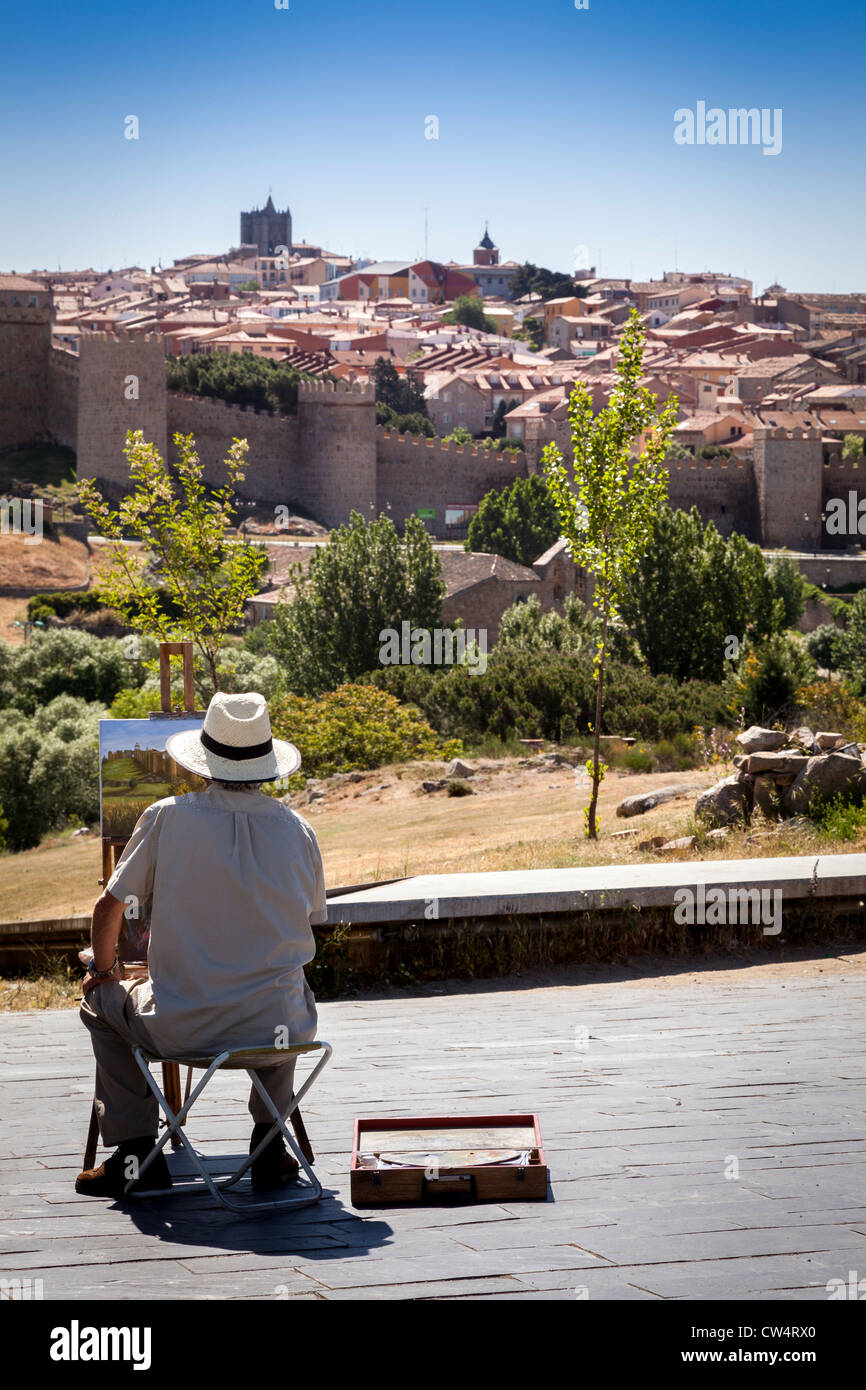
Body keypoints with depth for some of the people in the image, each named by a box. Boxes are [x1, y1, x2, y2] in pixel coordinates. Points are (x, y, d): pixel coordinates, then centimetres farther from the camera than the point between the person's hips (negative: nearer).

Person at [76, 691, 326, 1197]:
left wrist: (104, 967, 23)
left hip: (181, 1030, -2)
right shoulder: (297, 830, -2)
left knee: (102, 1003, 29)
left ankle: (136, 1154, 22)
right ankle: (270, 1145, 32)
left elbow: (110, 908, 2)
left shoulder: (167, 817, -8)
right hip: (276, 1030, 2)